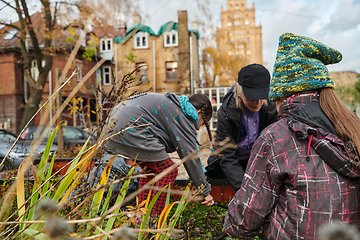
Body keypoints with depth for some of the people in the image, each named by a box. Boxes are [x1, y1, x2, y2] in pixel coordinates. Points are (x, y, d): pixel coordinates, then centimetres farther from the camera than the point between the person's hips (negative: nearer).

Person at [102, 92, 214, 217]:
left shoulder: (172, 103, 25)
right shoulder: (183, 117, -4)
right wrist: (205, 191, 1)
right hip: (132, 131, -11)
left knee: (150, 167, 23)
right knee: (169, 171, -3)